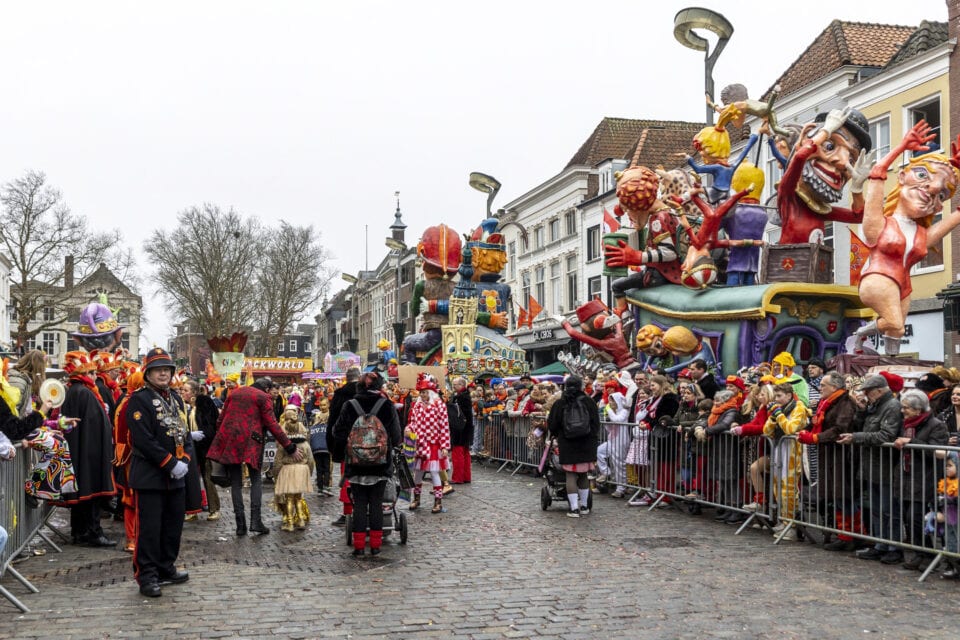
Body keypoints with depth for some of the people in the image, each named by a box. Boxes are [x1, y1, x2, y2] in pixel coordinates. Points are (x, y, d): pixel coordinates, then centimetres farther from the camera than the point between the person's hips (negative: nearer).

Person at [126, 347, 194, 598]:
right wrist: (171, 464, -18)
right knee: (149, 528, -3)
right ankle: (147, 576, 5)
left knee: (173, 526, 15)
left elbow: (185, 432, 15)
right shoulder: (139, 400, -10)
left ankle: (166, 569, 28)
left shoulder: (175, 398, 14)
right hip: (149, 477, -8)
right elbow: (144, 440, -18)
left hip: (176, 477, 8)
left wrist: (185, 460, -3)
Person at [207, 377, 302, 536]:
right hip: (250, 441, -4)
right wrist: (290, 448, -1)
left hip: (229, 439, 4)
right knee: (256, 480, 8)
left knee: (235, 482, 8)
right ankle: (255, 520, -7)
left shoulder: (234, 392, 17)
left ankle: (240, 524, 3)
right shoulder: (264, 397, 1)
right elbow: (272, 425, -4)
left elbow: (221, 418, 17)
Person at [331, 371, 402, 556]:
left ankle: (359, 545, 6)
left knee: (359, 504, 7)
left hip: (356, 464, 1)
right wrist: (389, 446, 22)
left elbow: (339, 433, 0)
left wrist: (338, 455, 13)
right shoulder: (387, 406, -5)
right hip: (381, 464, 0)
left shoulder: (350, 406, -2)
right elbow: (396, 436, 0)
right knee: (376, 503, 7)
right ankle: (375, 544, 8)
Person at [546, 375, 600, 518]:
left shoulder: (559, 404, -4)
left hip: (567, 444, -1)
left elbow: (552, 425, 3)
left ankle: (574, 508, -3)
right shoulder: (588, 401, -2)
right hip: (586, 444, 1)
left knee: (571, 475, 2)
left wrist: (554, 435, 23)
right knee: (583, 474, 13)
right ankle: (584, 506, 20)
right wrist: (592, 438, 16)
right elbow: (596, 423, 4)